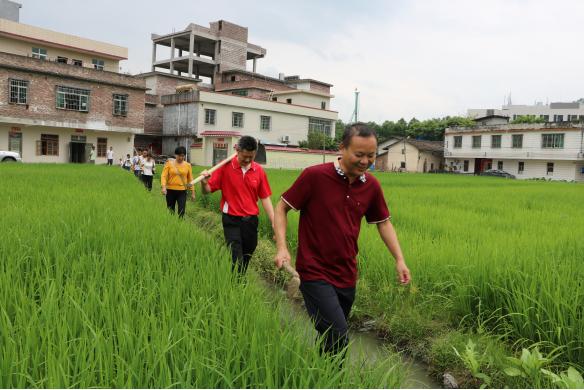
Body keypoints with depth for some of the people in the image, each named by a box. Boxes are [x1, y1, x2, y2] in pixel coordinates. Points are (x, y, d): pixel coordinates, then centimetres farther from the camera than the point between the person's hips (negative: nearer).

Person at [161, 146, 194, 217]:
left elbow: (190, 179, 9)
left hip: (182, 191, 0)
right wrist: (164, 187, -20)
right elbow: (164, 176, -5)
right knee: (170, 211, 10)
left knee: (181, 211, -8)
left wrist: (192, 192, 9)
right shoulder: (169, 163, -1)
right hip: (170, 190, 0)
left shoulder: (188, 165, 3)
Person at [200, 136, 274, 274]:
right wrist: (204, 182, -28)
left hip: (251, 221, 3)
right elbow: (207, 190, -5)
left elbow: (265, 199, 3)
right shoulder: (225, 167, -8)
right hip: (232, 220, -3)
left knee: (246, 258, 14)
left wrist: (274, 223, -2)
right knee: (236, 261, -9)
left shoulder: (259, 170, -1)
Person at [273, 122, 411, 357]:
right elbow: (282, 208, -5)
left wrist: (399, 260, 6)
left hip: (347, 276, 5)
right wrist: (281, 247, -17)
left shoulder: (371, 185, 1)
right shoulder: (314, 175, -13)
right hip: (315, 274, -5)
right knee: (339, 337, -15)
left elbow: (383, 222, 14)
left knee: (330, 337, 18)